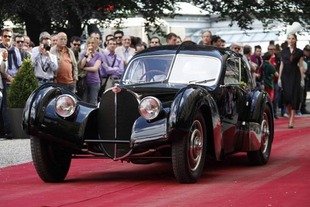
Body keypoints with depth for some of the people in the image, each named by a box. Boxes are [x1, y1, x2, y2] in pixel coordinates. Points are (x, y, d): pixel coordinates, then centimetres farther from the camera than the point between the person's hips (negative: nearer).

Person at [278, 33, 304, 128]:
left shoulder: (299, 52, 4)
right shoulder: (284, 51, 9)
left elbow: (301, 66, 4)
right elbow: (281, 65, 11)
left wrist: (302, 78, -2)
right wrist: (279, 78, 6)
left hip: (295, 75, -2)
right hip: (285, 75, 2)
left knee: (294, 96, -8)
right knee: (286, 95, -4)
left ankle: (291, 120, -8)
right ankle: (289, 115, 21)